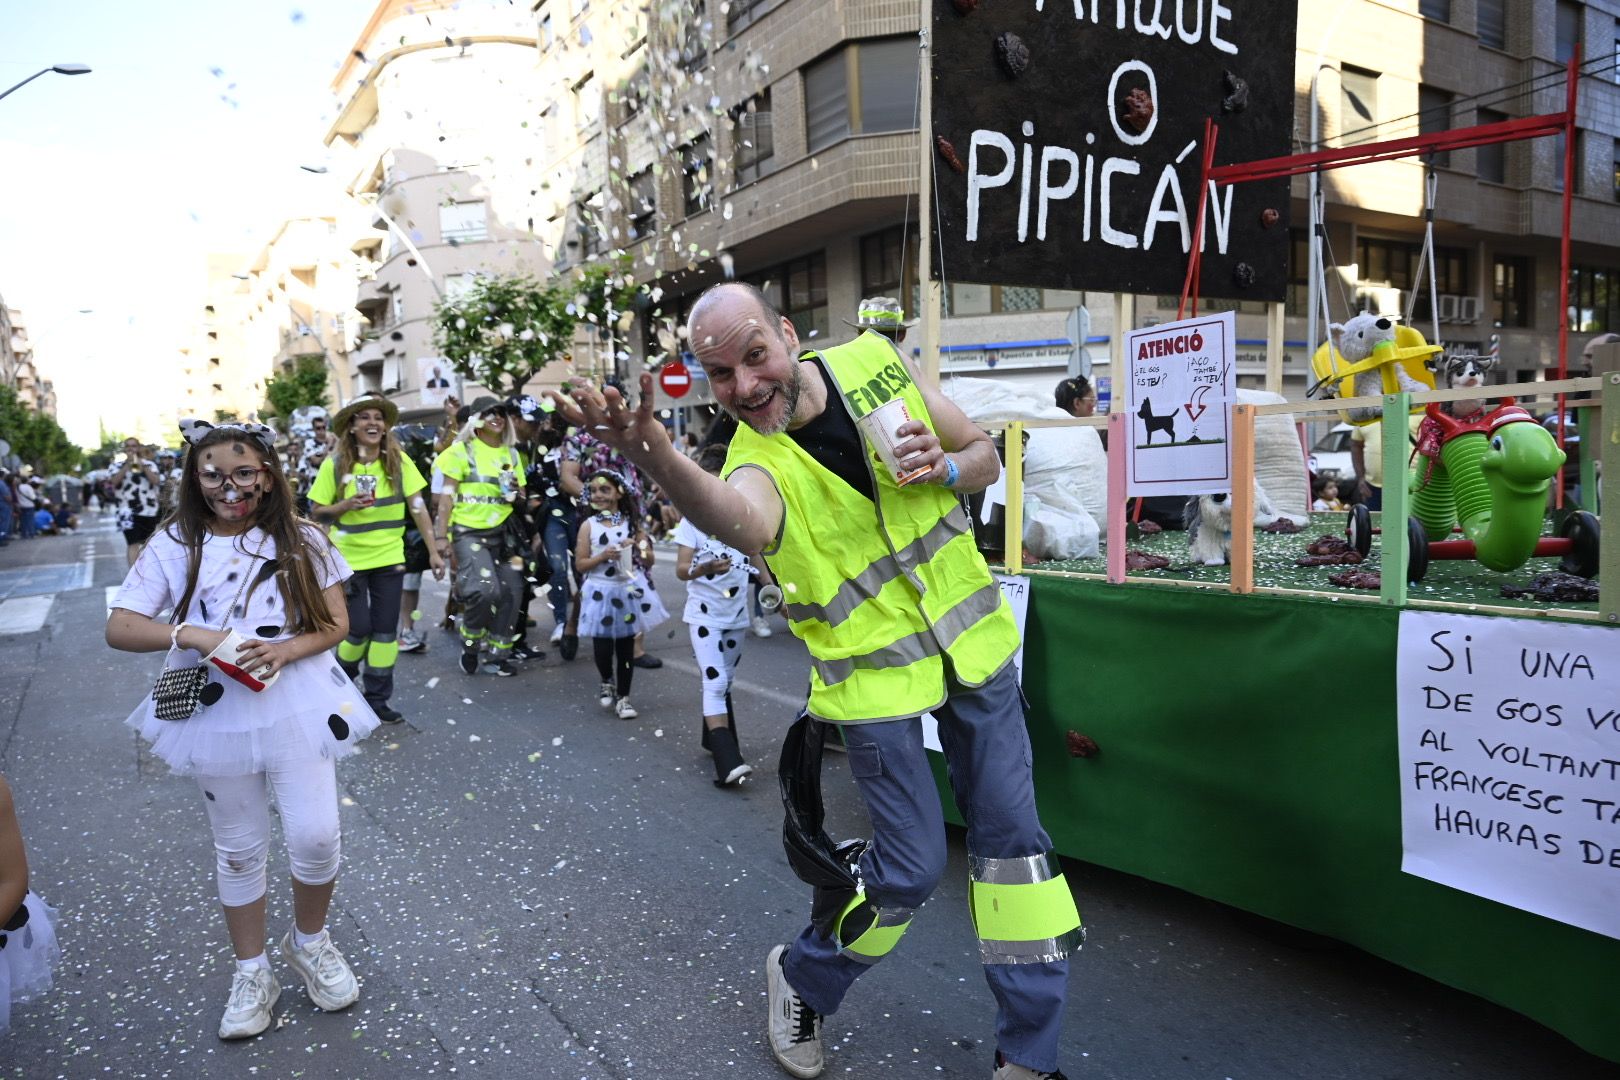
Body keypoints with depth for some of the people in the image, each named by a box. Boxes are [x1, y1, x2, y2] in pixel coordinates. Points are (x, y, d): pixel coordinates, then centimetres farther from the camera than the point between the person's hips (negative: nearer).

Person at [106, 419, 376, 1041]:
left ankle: (308, 942, 27)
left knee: (315, 837, -3)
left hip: (297, 704, 0)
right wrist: (190, 634, -23)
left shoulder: (301, 540, -1)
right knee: (239, 849, 13)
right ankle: (251, 974, 32)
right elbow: (119, 627, -6)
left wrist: (286, 649, -20)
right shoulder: (174, 545, -2)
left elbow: (336, 623, -2)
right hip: (216, 712, 1)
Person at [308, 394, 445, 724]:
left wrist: (433, 550, -8)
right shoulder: (335, 464, -7)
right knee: (359, 628, 0)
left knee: (385, 630, 6)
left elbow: (418, 506, -4)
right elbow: (316, 512, -1)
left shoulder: (399, 461, -4)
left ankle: (377, 698, 18)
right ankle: (343, 681, 32)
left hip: (389, 557, 2)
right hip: (349, 559, -2)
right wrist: (345, 505, -21)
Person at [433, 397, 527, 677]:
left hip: (503, 531, 6)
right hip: (469, 531, -5)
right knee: (485, 589, -21)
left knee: (510, 592, 2)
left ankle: (498, 655, 17)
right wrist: (440, 535, -11)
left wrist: (517, 491, -4)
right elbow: (447, 494, -5)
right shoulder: (462, 450, -1)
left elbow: (521, 497, 20)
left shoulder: (511, 454, 13)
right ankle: (470, 642, 6)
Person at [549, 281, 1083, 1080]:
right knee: (912, 864, 0)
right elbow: (740, 519, -48)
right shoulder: (760, 462, -20)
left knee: (1012, 837, 8)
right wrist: (652, 454, -67)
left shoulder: (876, 363, -8)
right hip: (876, 675, -4)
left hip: (972, 641, 4)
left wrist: (941, 467, -19)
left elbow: (987, 459, 4)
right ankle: (802, 979, 31)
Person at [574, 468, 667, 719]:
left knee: (626, 645, 5)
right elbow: (580, 564, -5)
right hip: (601, 592, -1)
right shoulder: (589, 526, -3)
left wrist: (638, 546, -13)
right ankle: (607, 682, 34)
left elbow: (650, 560, 6)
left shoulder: (632, 523, 3)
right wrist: (603, 556, -19)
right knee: (603, 644, 3)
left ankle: (623, 697, 16)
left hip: (629, 590, 1)